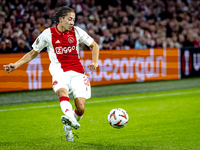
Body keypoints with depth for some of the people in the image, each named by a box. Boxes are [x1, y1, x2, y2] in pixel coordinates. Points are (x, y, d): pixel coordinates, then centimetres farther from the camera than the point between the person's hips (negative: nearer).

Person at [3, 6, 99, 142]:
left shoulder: (76, 31, 6)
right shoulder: (48, 34, 3)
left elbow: (94, 45, 16)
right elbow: (33, 53, 14)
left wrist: (95, 62, -1)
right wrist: (16, 65, 6)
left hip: (77, 71, 2)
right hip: (59, 71, -2)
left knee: (81, 107, -10)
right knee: (62, 90, -37)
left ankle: (68, 128, 19)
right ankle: (70, 118, -62)